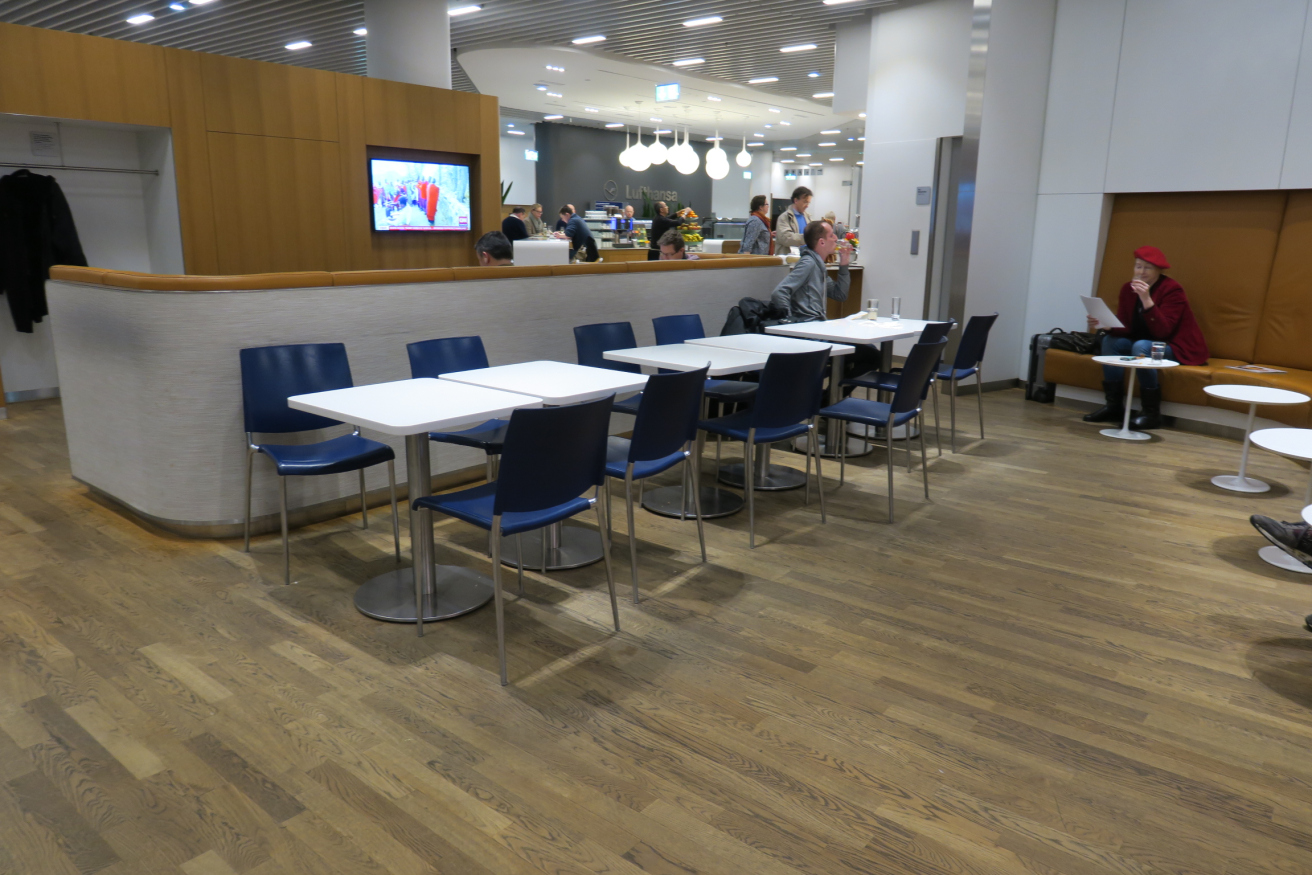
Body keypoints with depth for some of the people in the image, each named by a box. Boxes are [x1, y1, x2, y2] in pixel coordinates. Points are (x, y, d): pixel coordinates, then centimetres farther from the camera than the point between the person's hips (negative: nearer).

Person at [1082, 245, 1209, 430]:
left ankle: (1152, 413, -25)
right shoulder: (1128, 289, 1)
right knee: (1110, 341, -14)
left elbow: (1162, 331, -28)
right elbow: (1123, 327, -6)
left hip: (1179, 348, -7)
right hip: (1146, 342, 7)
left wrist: (1146, 299, -35)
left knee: (1141, 347, -33)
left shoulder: (1172, 290, -17)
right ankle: (1114, 406, -10)